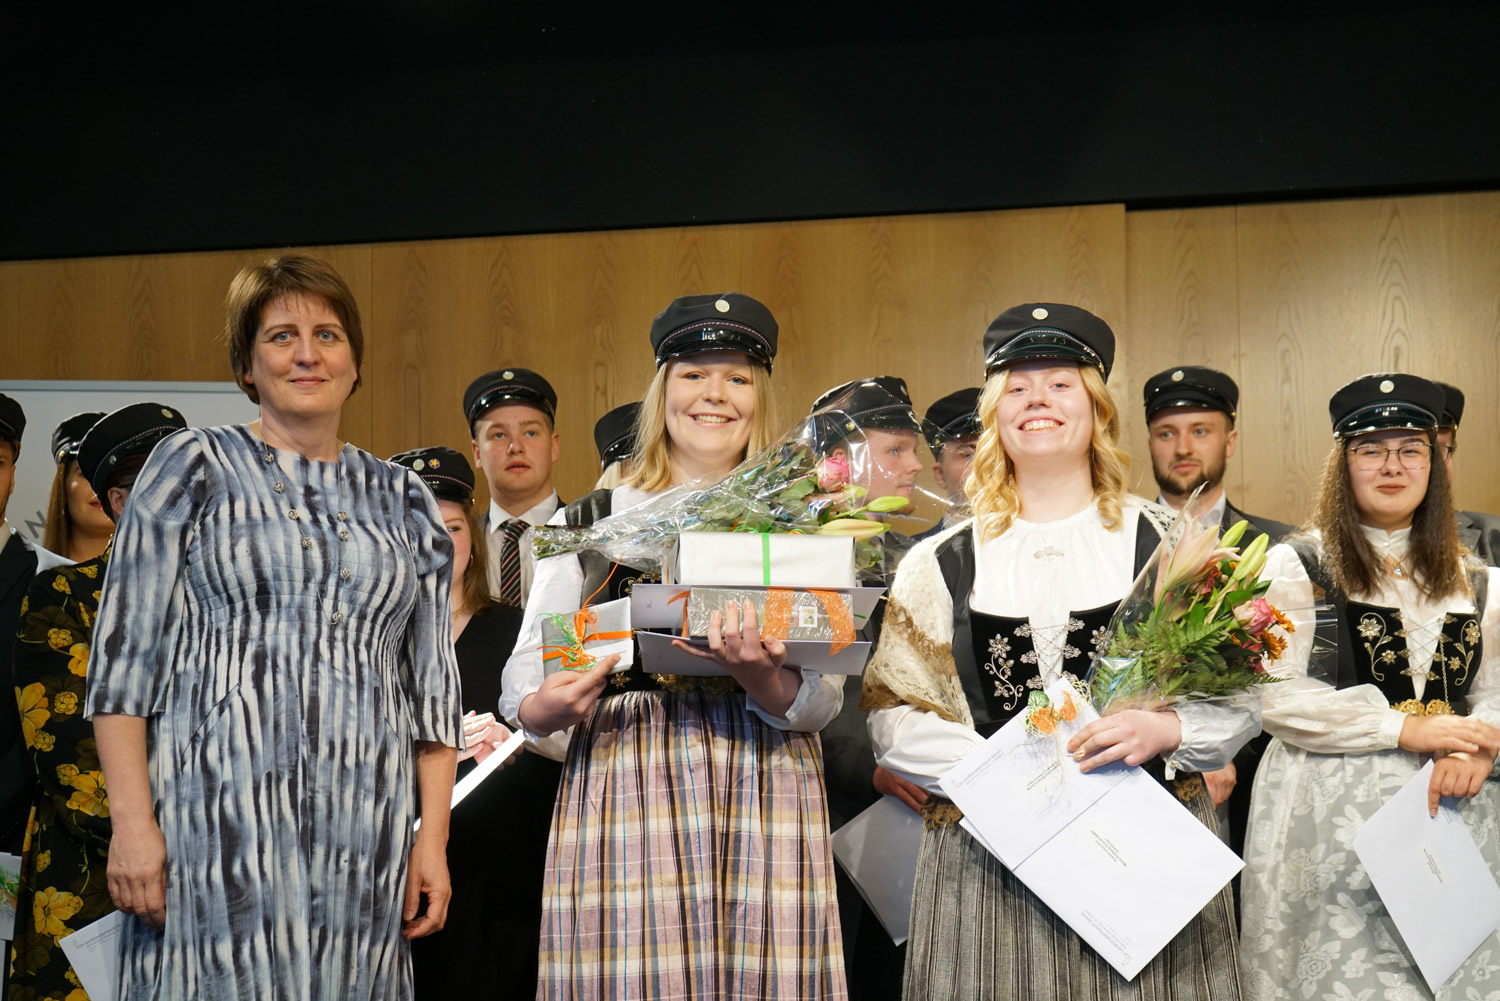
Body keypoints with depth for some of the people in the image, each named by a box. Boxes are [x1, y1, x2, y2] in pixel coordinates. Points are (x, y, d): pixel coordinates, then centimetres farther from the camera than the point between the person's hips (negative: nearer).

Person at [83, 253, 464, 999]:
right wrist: (132, 819, -9)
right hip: (216, 820, -3)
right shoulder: (194, 468, 4)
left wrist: (433, 838, 6)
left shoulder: (402, 501, 14)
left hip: (365, 838, 3)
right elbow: (125, 653, 0)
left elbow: (432, 684, 13)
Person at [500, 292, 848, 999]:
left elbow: (823, 701, 4)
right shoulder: (591, 522, 11)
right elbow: (522, 682, 8)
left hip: (763, 789, 0)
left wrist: (758, 675, -16)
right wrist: (551, 706, -14)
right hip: (620, 786, 0)